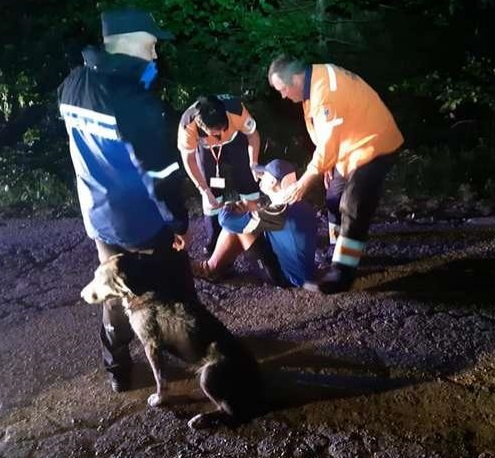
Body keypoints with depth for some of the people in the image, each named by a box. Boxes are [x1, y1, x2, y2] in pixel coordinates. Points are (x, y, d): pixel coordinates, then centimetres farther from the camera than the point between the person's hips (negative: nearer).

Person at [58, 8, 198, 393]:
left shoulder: (72, 86, -2)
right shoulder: (135, 101, -25)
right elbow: (163, 174, -22)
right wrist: (179, 221, -11)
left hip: (101, 218, 6)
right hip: (147, 223, -6)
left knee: (116, 295, 22)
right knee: (177, 297, 15)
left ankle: (118, 371, 36)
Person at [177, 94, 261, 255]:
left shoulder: (236, 110, -41)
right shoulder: (188, 125, -39)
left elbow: (253, 134, -18)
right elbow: (188, 159, -21)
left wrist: (254, 164, -26)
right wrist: (204, 190, -21)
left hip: (235, 141, 0)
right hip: (206, 148, 0)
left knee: (247, 183, 2)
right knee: (212, 192, 2)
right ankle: (214, 241, 22)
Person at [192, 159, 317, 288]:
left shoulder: (281, 212, -28)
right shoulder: (299, 204, -1)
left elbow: (225, 218, -27)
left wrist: (229, 207, -4)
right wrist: (257, 209, 0)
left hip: (287, 277, -8)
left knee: (236, 225, -8)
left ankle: (211, 269, 10)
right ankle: (221, 265, 21)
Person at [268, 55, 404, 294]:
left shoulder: (325, 91, -28)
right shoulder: (318, 79, 3)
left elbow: (327, 143, -26)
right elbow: (328, 136, 11)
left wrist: (302, 183, -19)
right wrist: (330, 166, 10)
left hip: (373, 146, -10)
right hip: (355, 145, 10)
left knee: (353, 211, -9)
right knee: (335, 200, 15)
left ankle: (341, 274, -3)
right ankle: (341, 255, 29)